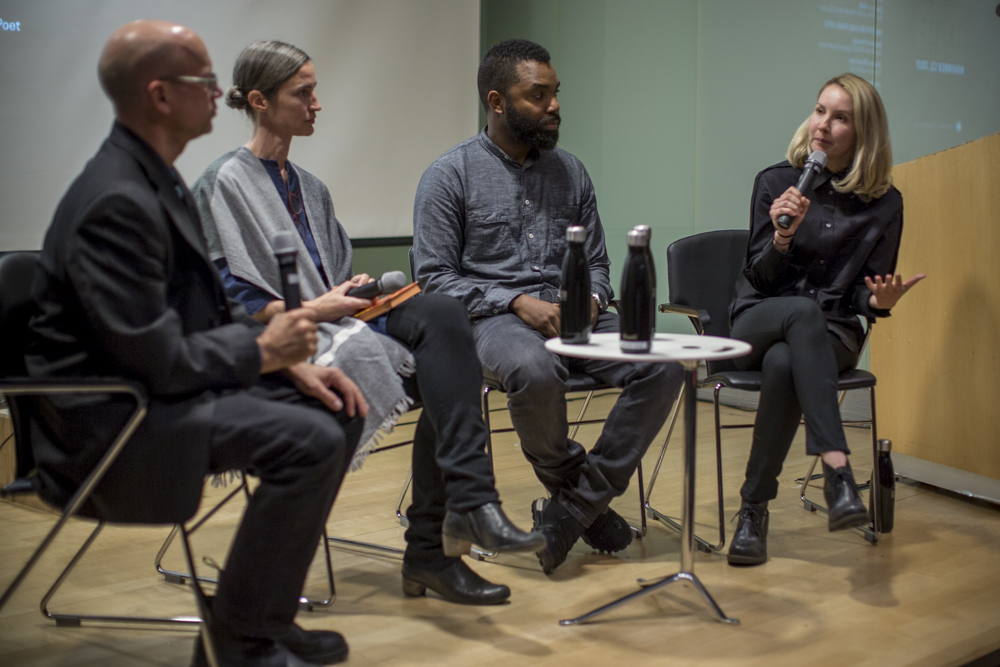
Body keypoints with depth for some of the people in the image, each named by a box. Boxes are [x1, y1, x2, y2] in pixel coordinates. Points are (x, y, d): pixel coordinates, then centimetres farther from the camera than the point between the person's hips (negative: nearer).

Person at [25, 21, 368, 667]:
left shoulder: (158, 180, 9)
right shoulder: (117, 202, -23)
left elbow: (210, 309, 15)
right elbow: (158, 361, -26)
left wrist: (292, 361, 1)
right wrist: (263, 349, -11)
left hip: (158, 388, 10)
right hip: (112, 419, -10)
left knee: (337, 413, 4)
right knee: (310, 442, -22)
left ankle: (266, 612, 12)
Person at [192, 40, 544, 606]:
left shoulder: (309, 188, 22)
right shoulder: (226, 183, -2)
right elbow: (224, 296, -10)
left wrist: (357, 290, 1)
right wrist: (310, 308, -17)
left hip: (335, 322, 7)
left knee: (441, 313, -24)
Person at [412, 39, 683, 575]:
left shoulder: (569, 172, 15)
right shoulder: (450, 175, 1)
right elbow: (435, 278, -5)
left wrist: (591, 299, -6)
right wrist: (517, 302, -17)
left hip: (572, 314, 5)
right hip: (494, 318, -5)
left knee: (662, 367, -22)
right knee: (535, 370, -40)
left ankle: (575, 506, -17)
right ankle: (580, 495, -12)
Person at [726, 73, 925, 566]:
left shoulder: (883, 203, 2)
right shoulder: (775, 182, 3)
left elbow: (864, 296, 5)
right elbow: (758, 277, 0)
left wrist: (880, 301, -19)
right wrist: (782, 234, -19)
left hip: (831, 335, 0)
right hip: (759, 322, 0)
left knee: (783, 364, -36)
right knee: (804, 311, -37)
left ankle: (754, 508, -25)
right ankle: (837, 469, -44)